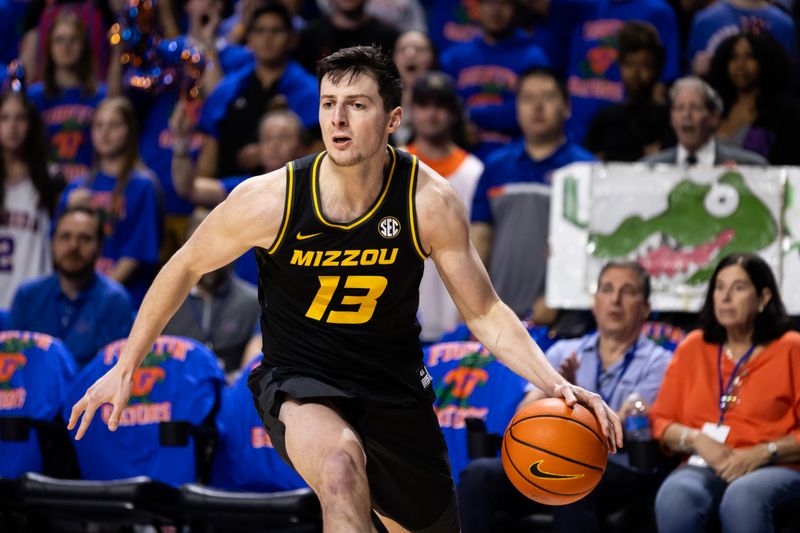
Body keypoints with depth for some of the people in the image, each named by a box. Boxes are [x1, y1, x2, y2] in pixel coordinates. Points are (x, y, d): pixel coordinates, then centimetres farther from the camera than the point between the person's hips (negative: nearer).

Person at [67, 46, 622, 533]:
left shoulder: (430, 201, -17)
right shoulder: (270, 199, -20)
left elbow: (484, 311, -8)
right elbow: (185, 268, -3)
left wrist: (553, 382, -24)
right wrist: (125, 368, 4)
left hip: (394, 385, 3)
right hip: (298, 381, -3)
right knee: (341, 461, -37)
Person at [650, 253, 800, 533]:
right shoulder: (693, 347, 18)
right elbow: (660, 422, 16)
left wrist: (761, 453, -13)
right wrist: (697, 440, -5)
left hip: (773, 470, -2)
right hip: (704, 467, 3)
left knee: (743, 498, -40)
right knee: (674, 496, -36)